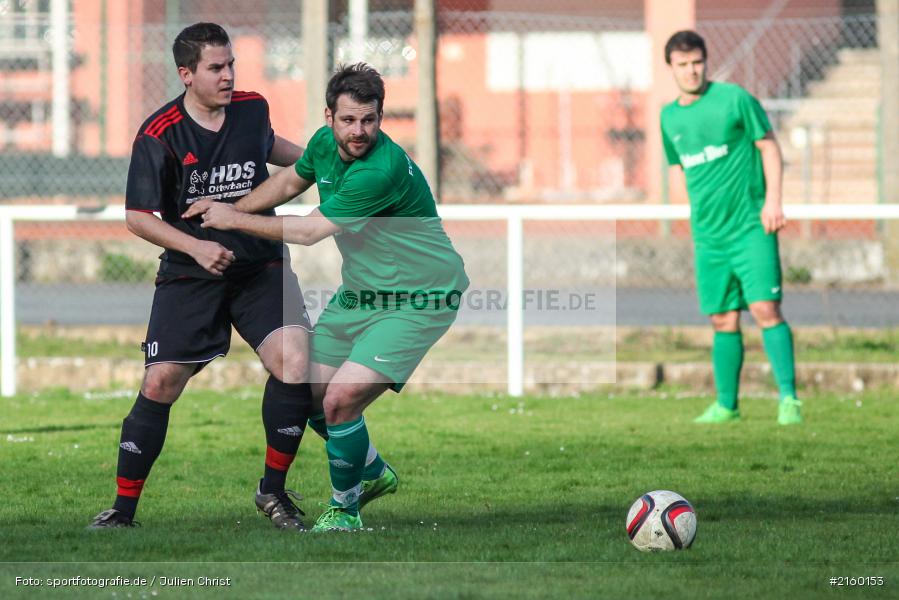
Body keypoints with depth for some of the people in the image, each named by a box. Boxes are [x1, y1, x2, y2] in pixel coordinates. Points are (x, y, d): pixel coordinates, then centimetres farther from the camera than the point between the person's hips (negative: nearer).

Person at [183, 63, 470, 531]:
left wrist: (236, 220, -11)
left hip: (418, 300, -9)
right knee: (309, 391, 11)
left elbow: (308, 232, -23)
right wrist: (229, 210, 13)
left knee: (341, 399, -19)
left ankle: (344, 510, 2)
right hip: (360, 292, 9)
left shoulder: (383, 170, -30)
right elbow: (290, 181, 21)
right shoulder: (325, 143, -4)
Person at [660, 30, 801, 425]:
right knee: (723, 320, 7)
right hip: (708, 235, 5)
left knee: (765, 308, -14)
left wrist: (773, 199, -10)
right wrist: (700, 206, 14)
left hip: (751, 226, -5)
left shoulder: (734, 99, -4)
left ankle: (788, 397, -13)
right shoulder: (670, 117, 11)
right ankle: (726, 405, 16)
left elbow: (769, 146, -1)